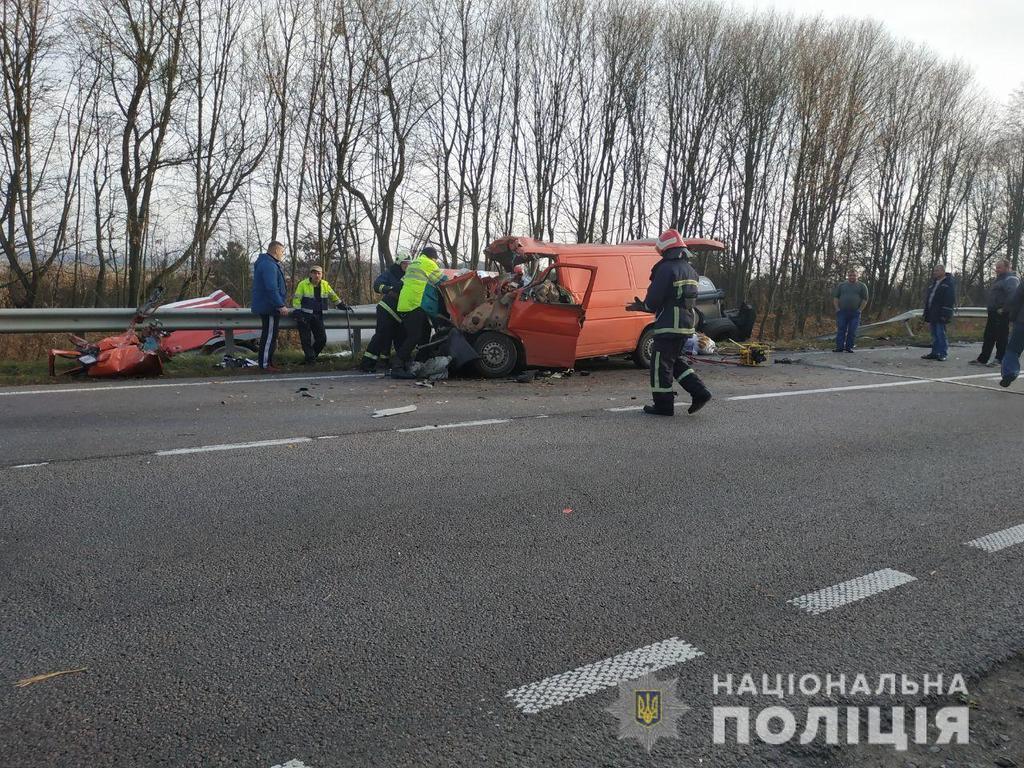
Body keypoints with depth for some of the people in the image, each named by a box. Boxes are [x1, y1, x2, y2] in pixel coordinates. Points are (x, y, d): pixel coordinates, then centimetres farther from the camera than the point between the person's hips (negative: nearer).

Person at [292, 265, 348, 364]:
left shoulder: (325, 285, 7)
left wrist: (343, 305, 22)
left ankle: (312, 356, 20)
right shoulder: (303, 284, -6)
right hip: (305, 316, -4)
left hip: (317, 316, 4)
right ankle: (310, 358, 5)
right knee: (306, 340, -6)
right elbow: (296, 299, -8)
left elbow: (333, 296, 21)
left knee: (322, 339, 1)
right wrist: (298, 313, -16)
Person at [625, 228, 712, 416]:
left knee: (661, 364, 1)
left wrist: (643, 306, 7)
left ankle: (663, 405, 5)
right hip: (687, 325, 9)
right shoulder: (690, 270, 15)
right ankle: (699, 392, 13)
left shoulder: (666, 269, -14)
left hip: (669, 325, -9)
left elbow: (654, 300, -17)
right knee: (676, 360, 22)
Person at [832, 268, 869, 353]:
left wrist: (859, 310, -5)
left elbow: (865, 299, 4)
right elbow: (835, 297, 9)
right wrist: (837, 309, -1)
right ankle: (839, 347, -2)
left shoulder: (862, 286, 7)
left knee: (852, 331, 0)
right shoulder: (841, 285, 11)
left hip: (855, 313, -1)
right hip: (842, 312, 1)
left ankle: (849, 347, 6)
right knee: (841, 330, -3)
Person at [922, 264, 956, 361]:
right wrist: (927, 313, 18)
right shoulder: (933, 283, 20)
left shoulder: (949, 283, -6)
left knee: (940, 333, -7)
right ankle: (934, 353, 17)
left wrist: (945, 314, -21)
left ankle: (942, 354, -3)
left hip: (940, 314, -8)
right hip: (932, 314, 8)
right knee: (934, 334, 12)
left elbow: (950, 300, -14)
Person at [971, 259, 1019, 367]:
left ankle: (1000, 360, 4)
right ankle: (982, 359, 17)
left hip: (1001, 314, -10)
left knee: (1001, 336, -2)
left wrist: (1003, 309, -24)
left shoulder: (1011, 279, -13)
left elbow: (1012, 295, -26)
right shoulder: (999, 279, 20)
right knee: (988, 337, 12)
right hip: (993, 312, 10)